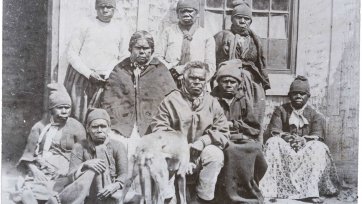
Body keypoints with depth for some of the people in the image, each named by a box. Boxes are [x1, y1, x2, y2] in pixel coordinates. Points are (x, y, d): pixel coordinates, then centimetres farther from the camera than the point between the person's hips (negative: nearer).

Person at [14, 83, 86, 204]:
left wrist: (68, 169, -9)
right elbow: (29, 154, 12)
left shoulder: (76, 127, 5)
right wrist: (34, 171, -5)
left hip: (64, 175, -2)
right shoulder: (40, 127, 11)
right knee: (27, 194, -25)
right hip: (39, 172, 2)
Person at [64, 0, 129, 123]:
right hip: (80, 77, -1)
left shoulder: (121, 28, 7)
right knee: (77, 116, -4)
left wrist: (108, 75, -4)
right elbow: (71, 53, 1)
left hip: (105, 80, 1)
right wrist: (88, 73, -9)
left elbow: (123, 57, 9)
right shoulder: (87, 25, 2)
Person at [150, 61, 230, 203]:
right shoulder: (171, 100, 4)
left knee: (216, 154, -30)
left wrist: (203, 141, -14)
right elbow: (158, 127, -3)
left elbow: (223, 132, 3)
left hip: (202, 152, 2)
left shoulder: (212, 103, 9)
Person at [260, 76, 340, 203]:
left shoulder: (314, 115, 8)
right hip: (284, 148, 0)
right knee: (272, 143, -30)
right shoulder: (281, 110, 8)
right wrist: (285, 136, -26)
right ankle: (268, 189, -34)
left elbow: (317, 136, -8)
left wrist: (303, 140, -30)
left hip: (306, 151, 0)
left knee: (319, 147, -29)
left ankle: (311, 191, -34)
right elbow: (272, 131, -4)